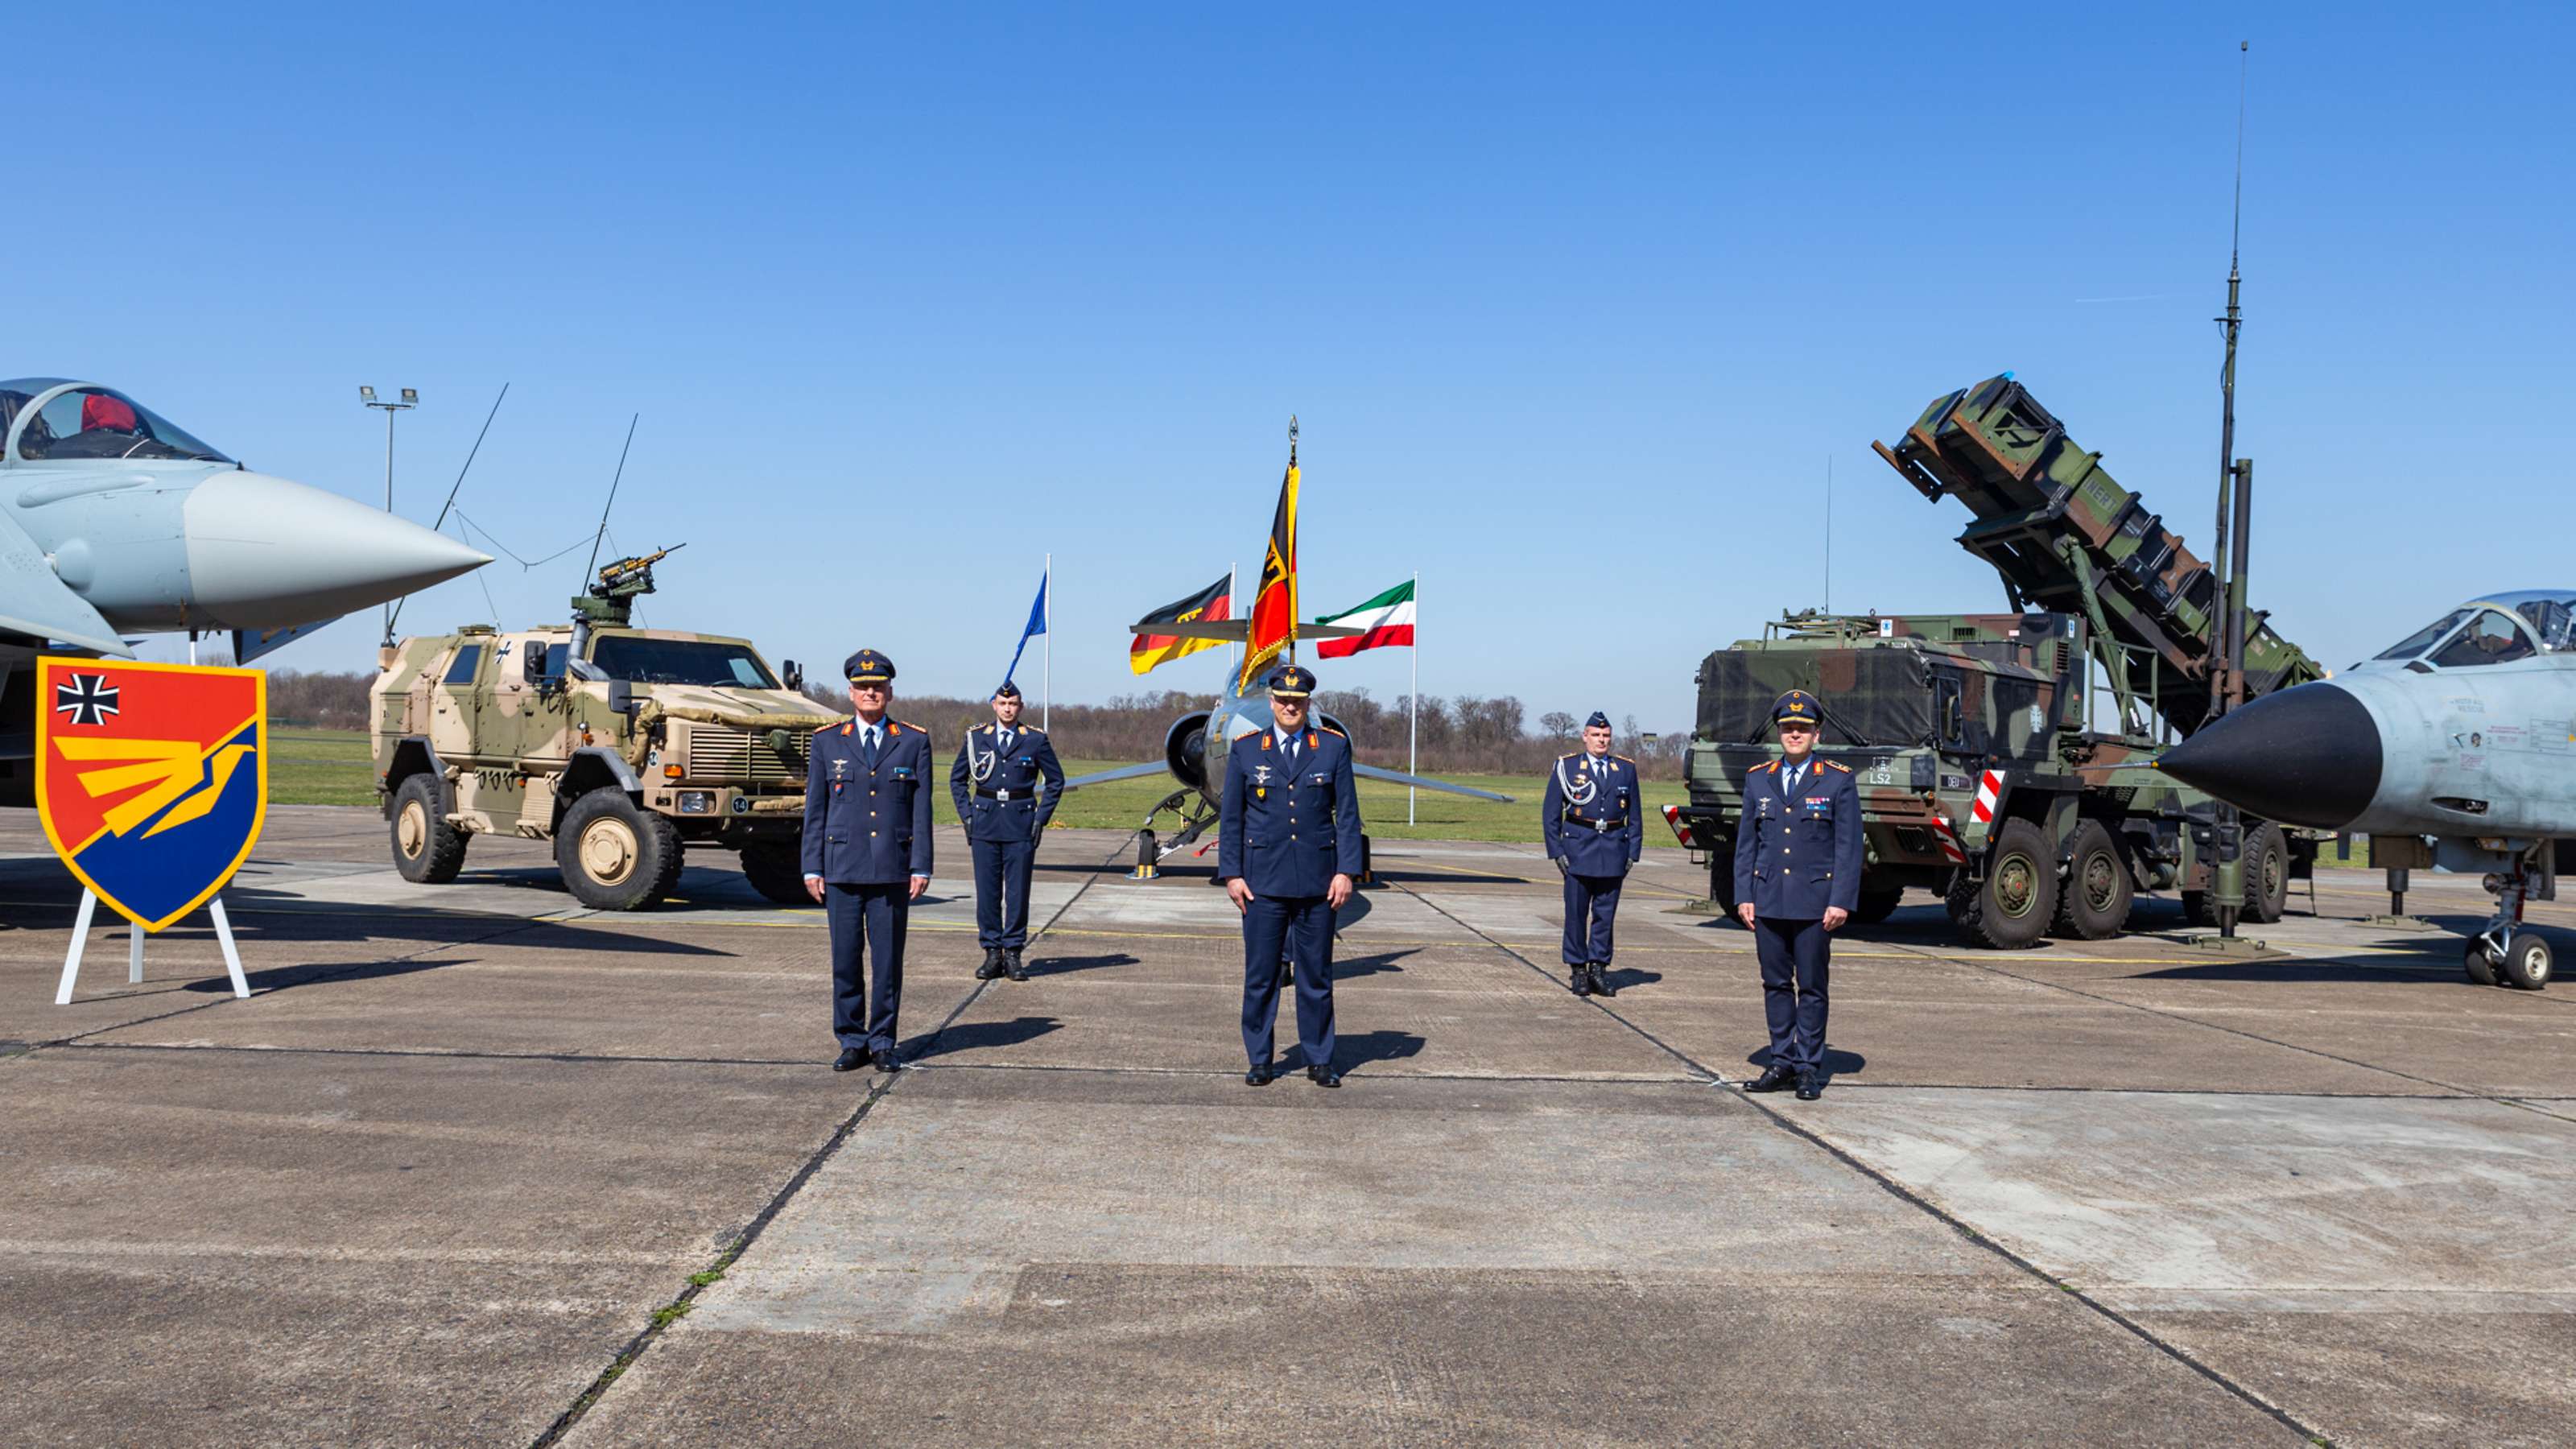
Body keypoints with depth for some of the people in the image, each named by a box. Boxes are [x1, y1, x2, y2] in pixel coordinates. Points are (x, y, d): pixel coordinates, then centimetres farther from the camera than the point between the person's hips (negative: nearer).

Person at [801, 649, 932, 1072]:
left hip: (892, 869, 0)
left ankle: (882, 1042, 13)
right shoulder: (828, 742, 8)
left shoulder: (914, 742, 6)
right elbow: (815, 809, 8)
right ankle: (852, 1042, 13)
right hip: (842, 868, 1)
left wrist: (921, 867, -2)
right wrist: (812, 867, 2)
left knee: (889, 958, 3)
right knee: (846, 958, 3)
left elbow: (922, 809, 4)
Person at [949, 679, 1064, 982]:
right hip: (985, 824, 1)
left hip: (1021, 825, -1)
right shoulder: (976, 737, 5)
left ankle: (1013, 954, 8)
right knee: (987, 891, 2)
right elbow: (957, 778, 14)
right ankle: (992, 953, 10)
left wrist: (1041, 818, 2)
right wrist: (966, 815, 4)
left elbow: (1056, 780, 10)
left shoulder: (1036, 740, 2)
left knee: (1018, 891, 0)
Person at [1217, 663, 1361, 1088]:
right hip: (1263, 881, 0)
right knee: (1260, 974, 4)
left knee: (1316, 974, 6)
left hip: (1317, 881, 0)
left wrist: (1346, 871, -4)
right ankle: (1259, 1060, 15)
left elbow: (1347, 814, 3)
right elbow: (1231, 818, 6)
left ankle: (1319, 1061, 16)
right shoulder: (1245, 749, 4)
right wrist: (1231, 874, -1)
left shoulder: (1334, 747, 4)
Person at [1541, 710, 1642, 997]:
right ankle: (1577, 972, 10)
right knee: (1576, 913, 1)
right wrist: (1557, 852, -5)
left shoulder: (1626, 769, 9)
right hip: (1577, 847, -2)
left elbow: (1635, 816, 13)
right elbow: (1550, 813, 2)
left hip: (1613, 851, 2)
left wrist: (1633, 853, 4)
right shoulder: (1566, 766, 3)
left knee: (1606, 913, 3)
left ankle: (1599, 969, 11)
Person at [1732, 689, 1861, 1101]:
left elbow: (1849, 847, -3)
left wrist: (1841, 901, -10)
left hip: (1815, 902, -3)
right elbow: (1746, 843, 11)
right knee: (1775, 984, 8)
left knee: (1812, 988, 2)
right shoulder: (1758, 779, 10)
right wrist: (1744, 896, 4)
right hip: (1768, 900, 3)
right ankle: (1782, 1062, 18)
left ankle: (1809, 1068, 10)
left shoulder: (1839, 781, 0)